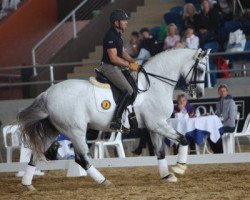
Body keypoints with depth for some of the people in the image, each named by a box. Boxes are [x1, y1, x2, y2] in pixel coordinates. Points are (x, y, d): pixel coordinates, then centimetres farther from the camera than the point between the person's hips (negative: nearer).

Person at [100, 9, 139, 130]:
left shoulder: (118, 35, 13)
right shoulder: (110, 36, -19)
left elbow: (122, 52, 20)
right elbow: (113, 58, -23)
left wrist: (132, 62, 5)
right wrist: (129, 65, -15)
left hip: (117, 67, 11)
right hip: (109, 67, -11)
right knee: (129, 90, -21)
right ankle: (116, 120, -25)